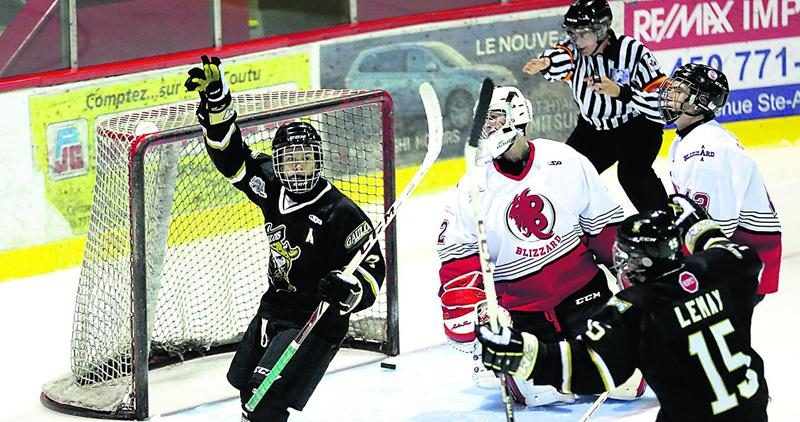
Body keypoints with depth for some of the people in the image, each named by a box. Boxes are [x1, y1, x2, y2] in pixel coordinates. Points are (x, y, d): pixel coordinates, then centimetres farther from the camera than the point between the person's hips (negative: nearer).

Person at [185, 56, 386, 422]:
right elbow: (231, 153, 0)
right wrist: (215, 98, -13)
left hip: (318, 320, -8)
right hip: (274, 307, 8)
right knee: (246, 385, 20)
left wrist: (346, 289, -39)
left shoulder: (341, 213, -20)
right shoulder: (272, 188, -3)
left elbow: (373, 271, -18)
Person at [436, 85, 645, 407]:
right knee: (537, 391, -11)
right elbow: (456, 259, -5)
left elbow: (605, 224, 3)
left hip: (581, 291, 0)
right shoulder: (472, 189, -6)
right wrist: (464, 311, -18)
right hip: (518, 306, 0)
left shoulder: (566, 162, -7)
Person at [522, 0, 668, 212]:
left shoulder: (634, 51, -25)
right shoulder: (574, 50, -16)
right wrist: (545, 63, -65)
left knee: (632, 173, -27)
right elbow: (559, 60, -41)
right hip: (594, 127, 5)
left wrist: (619, 91, -41)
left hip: (639, 125, -5)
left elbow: (661, 96, -30)